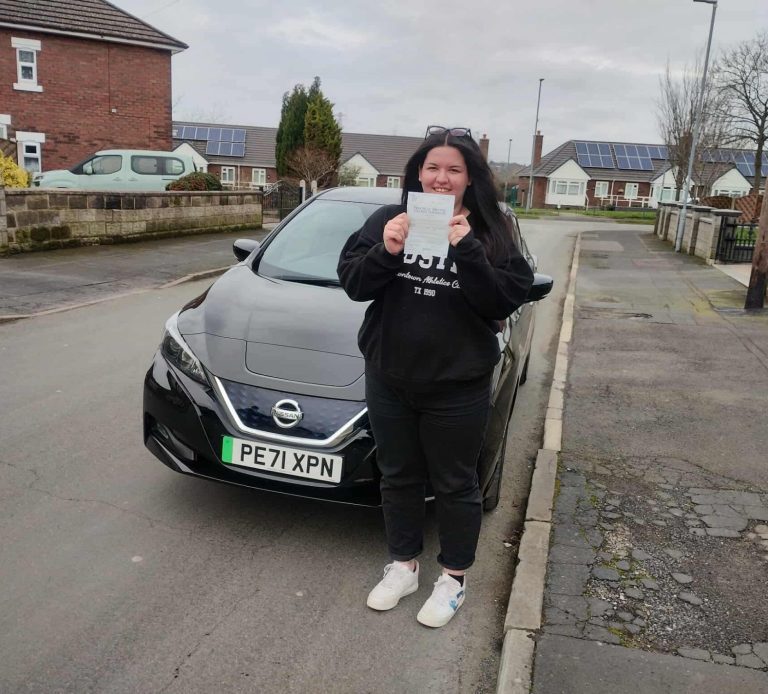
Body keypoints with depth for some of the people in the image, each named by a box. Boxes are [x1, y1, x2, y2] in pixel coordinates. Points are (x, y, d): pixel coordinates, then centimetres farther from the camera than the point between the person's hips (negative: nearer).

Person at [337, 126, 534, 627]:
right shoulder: (387, 220, 2)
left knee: (455, 485, 11)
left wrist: (468, 250, -24)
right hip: (389, 380, 3)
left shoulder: (490, 232, -3)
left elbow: (505, 301, -13)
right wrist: (384, 252, -21)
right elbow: (352, 283, -3)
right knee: (399, 477, 17)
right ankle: (403, 567, 38)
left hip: (458, 387, -2)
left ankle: (454, 578, 32)